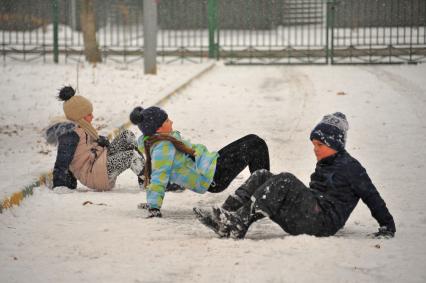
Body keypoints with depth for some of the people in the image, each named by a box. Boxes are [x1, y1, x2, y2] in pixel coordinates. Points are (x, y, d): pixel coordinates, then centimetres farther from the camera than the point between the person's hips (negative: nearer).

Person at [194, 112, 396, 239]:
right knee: (262, 177, -1)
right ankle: (224, 214, -21)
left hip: (324, 221, -9)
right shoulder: (324, 164, 24)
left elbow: (371, 196, -3)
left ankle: (238, 224, -37)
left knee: (284, 182, -30)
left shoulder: (349, 167, -2)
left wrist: (388, 226, -5)